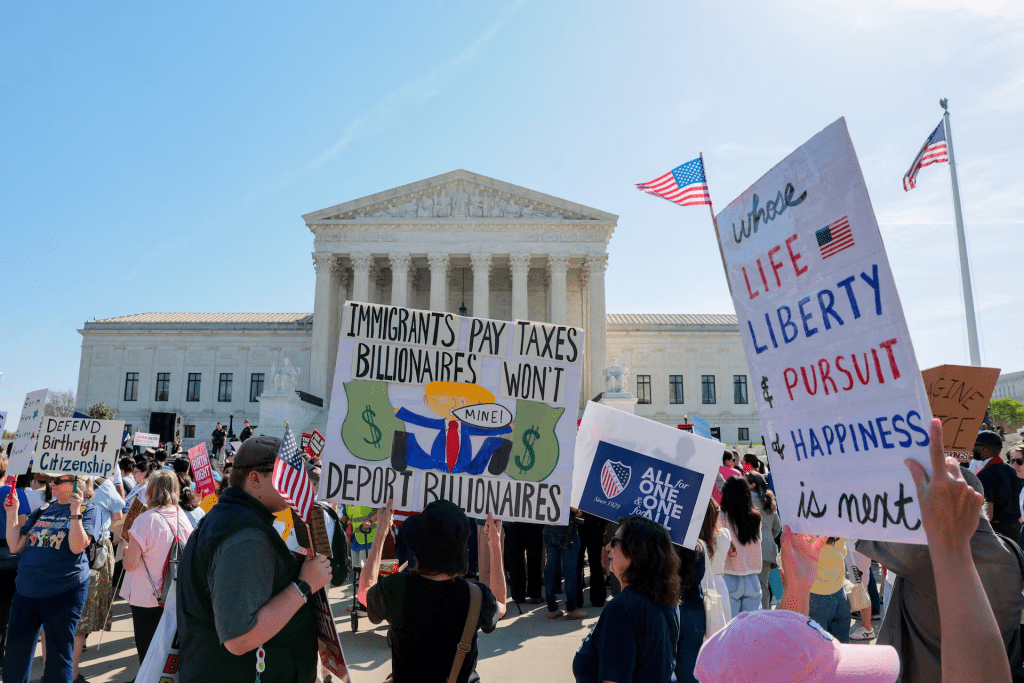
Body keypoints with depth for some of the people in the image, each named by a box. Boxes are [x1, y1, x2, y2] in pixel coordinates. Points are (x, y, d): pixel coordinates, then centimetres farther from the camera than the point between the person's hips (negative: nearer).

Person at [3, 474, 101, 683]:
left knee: (58, 660, 6)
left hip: (64, 593, -6)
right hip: (26, 590, 6)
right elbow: (15, 545, 10)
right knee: (14, 660, 13)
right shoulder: (43, 510, 11)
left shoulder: (88, 510, -6)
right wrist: (12, 513, 3)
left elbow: (77, 546, -19)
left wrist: (75, 510, -24)